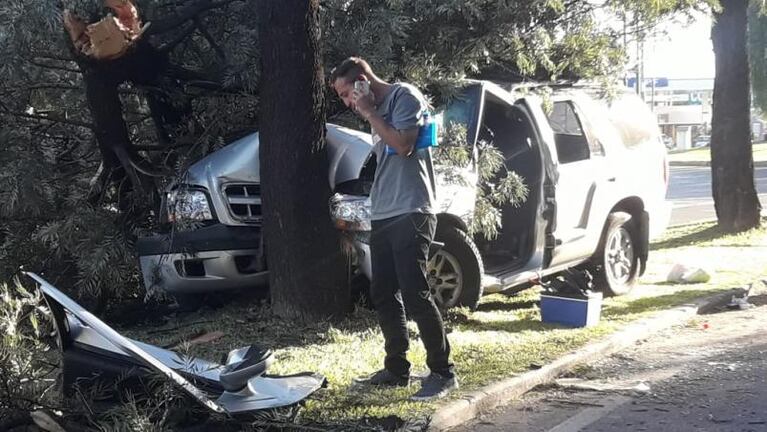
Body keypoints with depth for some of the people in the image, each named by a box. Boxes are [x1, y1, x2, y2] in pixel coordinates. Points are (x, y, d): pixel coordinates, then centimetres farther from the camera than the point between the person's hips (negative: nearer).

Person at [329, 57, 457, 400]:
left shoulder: (404, 96, -4)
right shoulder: (377, 111, 21)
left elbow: (403, 146, -17)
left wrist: (369, 112, -9)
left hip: (410, 214, -9)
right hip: (382, 216, 9)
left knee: (415, 295, -12)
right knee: (383, 296, 8)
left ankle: (443, 372, -4)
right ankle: (396, 369, 16)